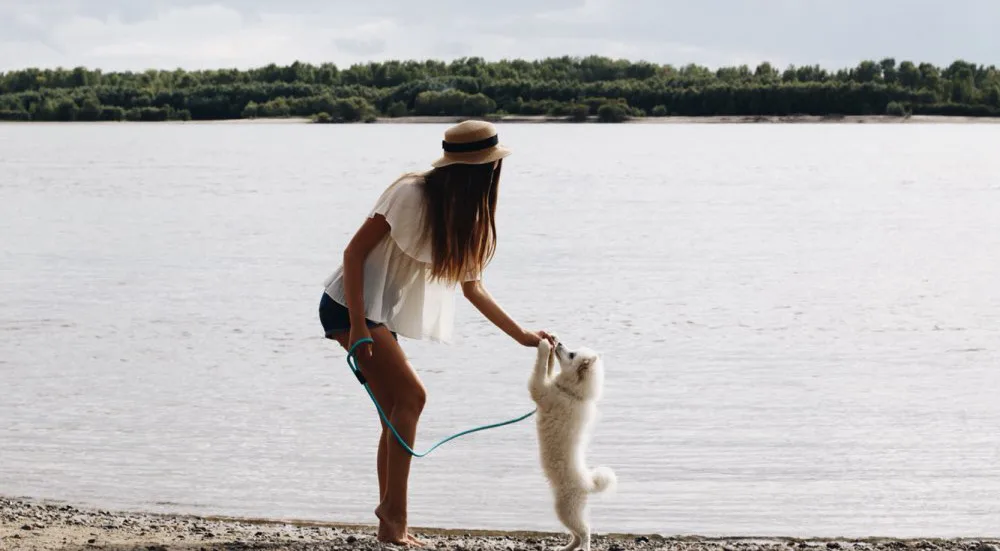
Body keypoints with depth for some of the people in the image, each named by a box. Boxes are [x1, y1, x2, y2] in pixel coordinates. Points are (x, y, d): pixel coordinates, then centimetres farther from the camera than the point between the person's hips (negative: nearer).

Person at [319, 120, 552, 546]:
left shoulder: (465, 219, 6)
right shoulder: (410, 195, -18)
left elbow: (472, 288, 14)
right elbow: (354, 252, -18)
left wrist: (520, 335, 10)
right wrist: (358, 327, -24)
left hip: (383, 315, 8)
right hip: (350, 305, -8)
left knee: (397, 412, 3)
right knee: (410, 397, -17)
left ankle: (390, 525, 8)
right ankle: (394, 515, -14)